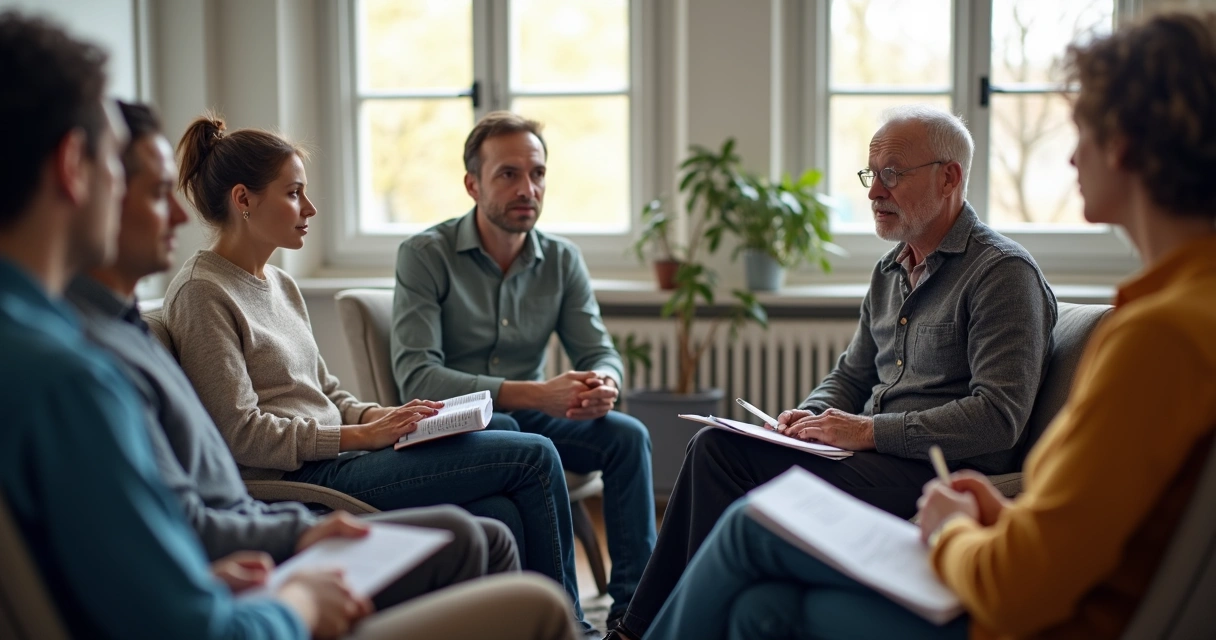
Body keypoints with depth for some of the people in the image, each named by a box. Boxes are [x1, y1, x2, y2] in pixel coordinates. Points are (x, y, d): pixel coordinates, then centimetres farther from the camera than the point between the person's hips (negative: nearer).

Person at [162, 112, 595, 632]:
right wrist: (363, 436, -15)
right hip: (296, 481, -8)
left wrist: (387, 416, 1)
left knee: (500, 517, -14)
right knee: (535, 456, -11)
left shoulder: (280, 285, 18)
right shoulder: (201, 294, -9)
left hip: (331, 465, 8)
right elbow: (240, 433, -16)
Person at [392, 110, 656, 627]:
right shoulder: (425, 255, -12)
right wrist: (536, 394, -33)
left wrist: (603, 385, -27)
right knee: (503, 433, -35)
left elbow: (600, 353, 2)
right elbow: (416, 376, -22)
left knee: (627, 435, -18)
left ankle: (634, 607, -15)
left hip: (526, 414, 5)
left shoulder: (561, 260, 3)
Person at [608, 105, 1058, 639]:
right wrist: (810, 416, 2)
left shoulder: (1003, 273, -10)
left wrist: (870, 431, -19)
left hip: (943, 469, -9)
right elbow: (851, 374, 26)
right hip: (877, 454, 9)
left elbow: (999, 417, -19)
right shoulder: (891, 270, 17)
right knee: (716, 445, -9)